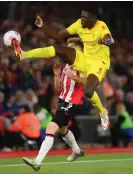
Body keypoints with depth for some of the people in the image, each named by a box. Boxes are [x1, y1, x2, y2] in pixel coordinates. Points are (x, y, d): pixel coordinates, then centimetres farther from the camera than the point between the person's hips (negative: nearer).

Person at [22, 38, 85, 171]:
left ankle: (37, 162, -28)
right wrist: (57, 75, 1)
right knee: (62, 130, 29)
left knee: (51, 129, -21)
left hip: (72, 104, -10)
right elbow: (59, 87, 18)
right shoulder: (67, 65, 19)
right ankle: (77, 151, 55)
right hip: (63, 101, 10)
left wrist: (73, 77, -41)